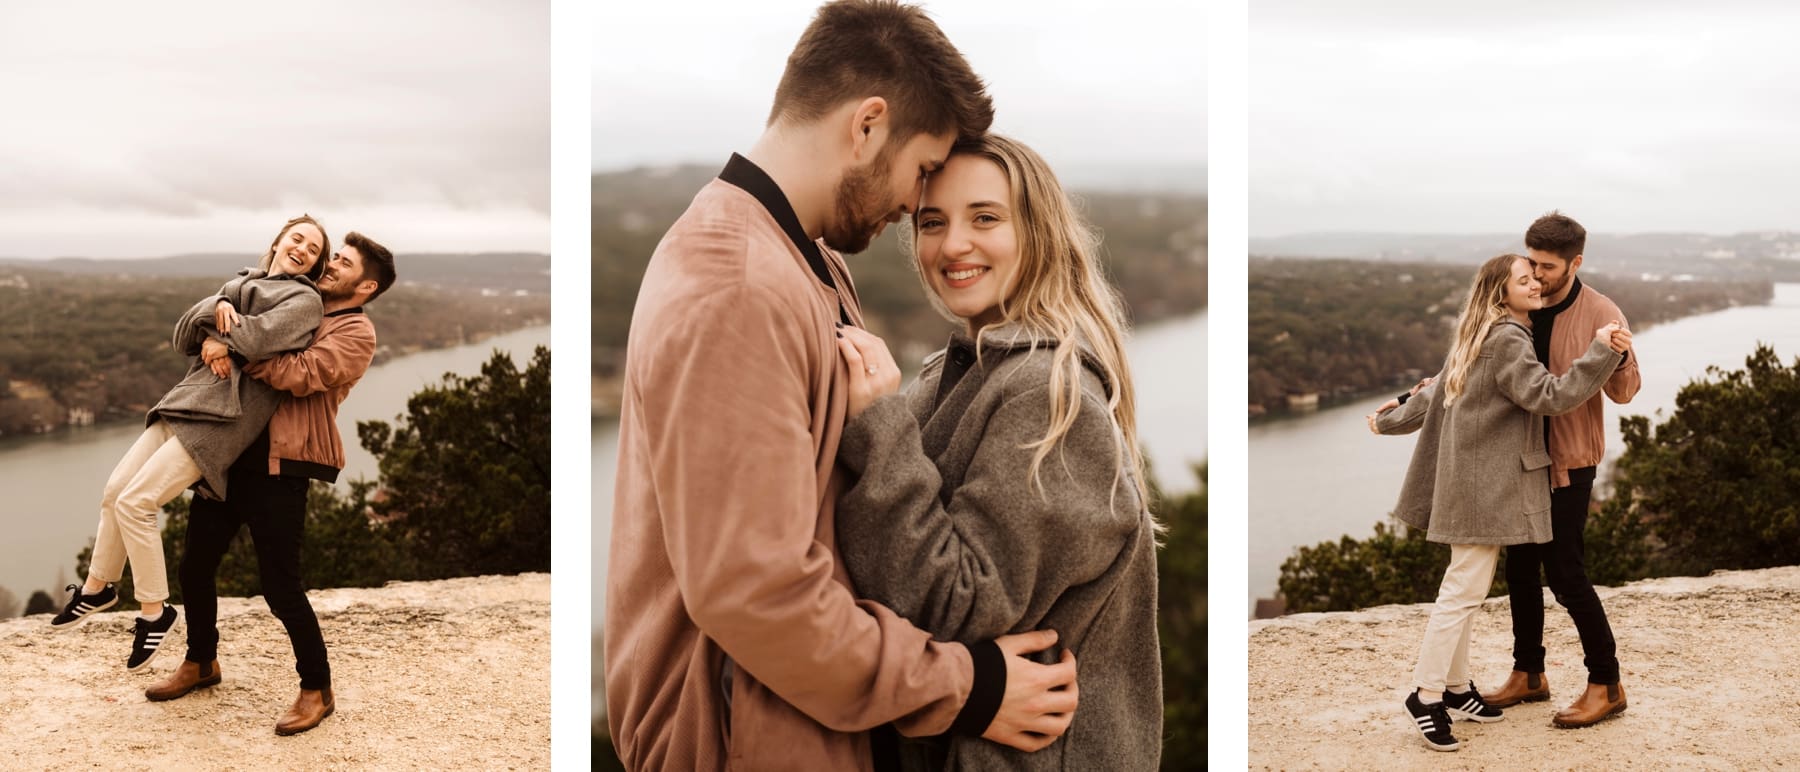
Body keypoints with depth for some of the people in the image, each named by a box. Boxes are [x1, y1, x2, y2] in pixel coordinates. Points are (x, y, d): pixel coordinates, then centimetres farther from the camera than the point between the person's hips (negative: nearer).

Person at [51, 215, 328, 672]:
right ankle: (98, 587, 30)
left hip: (223, 415, -8)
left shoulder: (304, 300, 1)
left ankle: (154, 612, 1)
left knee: (135, 503, -13)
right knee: (115, 490, 9)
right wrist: (216, 308, -10)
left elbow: (261, 336, -19)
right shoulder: (242, 284, 21)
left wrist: (219, 339, -1)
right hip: (187, 399, 8)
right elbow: (183, 337, 9)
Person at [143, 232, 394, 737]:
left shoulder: (356, 332, -4)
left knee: (280, 587, -6)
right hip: (230, 452, 8)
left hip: (279, 467, -7)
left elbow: (298, 375, -18)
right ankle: (200, 663, 37)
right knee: (195, 565, 15)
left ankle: (317, 691, 10)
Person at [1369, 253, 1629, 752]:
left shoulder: (1480, 337, 16)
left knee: (1465, 588, 14)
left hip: (1473, 479, 10)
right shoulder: (1506, 340, -15)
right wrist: (1601, 351, -24)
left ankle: (1456, 688, 21)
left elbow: (1432, 394, 22)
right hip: (1484, 482, -10)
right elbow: (1552, 396, -22)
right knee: (1464, 590, -7)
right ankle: (1426, 696, -3)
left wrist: (1388, 423, 34)